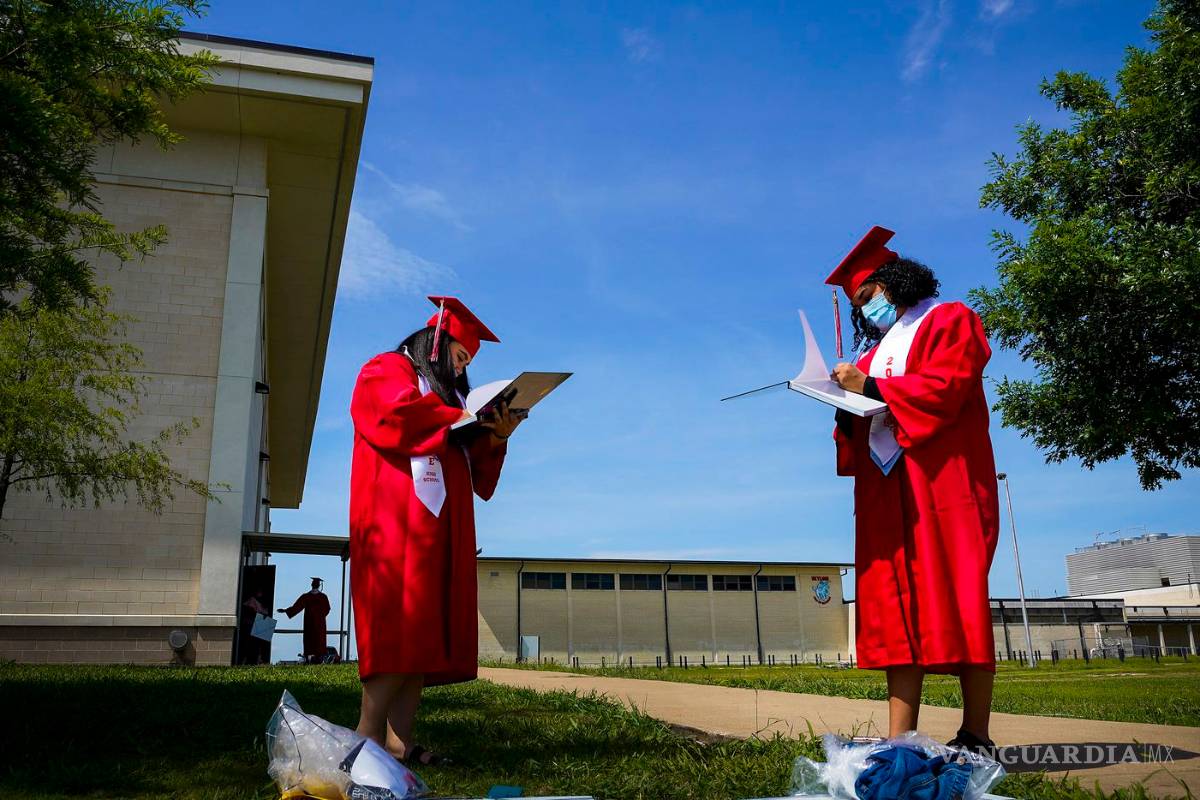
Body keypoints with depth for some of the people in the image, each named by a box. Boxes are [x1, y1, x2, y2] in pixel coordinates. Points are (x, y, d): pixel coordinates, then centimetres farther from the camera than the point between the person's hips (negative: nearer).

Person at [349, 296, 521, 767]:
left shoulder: (449, 394, 28)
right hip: (400, 518, -8)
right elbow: (396, 416, -15)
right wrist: (463, 419, -8)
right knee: (402, 624, -17)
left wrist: (495, 437, 3)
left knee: (429, 630, -2)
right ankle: (368, 738, -16)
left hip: (441, 524, 8)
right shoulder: (387, 371, 7)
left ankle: (398, 740, -4)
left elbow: (473, 466, 22)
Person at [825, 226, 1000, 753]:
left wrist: (870, 388, -11)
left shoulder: (948, 321, 9)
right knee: (896, 607, -4)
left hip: (942, 479, -6)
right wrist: (848, 410, -1)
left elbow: (945, 388, -9)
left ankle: (975, 735, -5)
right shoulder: (878, 350, 27)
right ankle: (899, 741, -8)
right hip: (886, 491, 6)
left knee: (954, 598, -9)